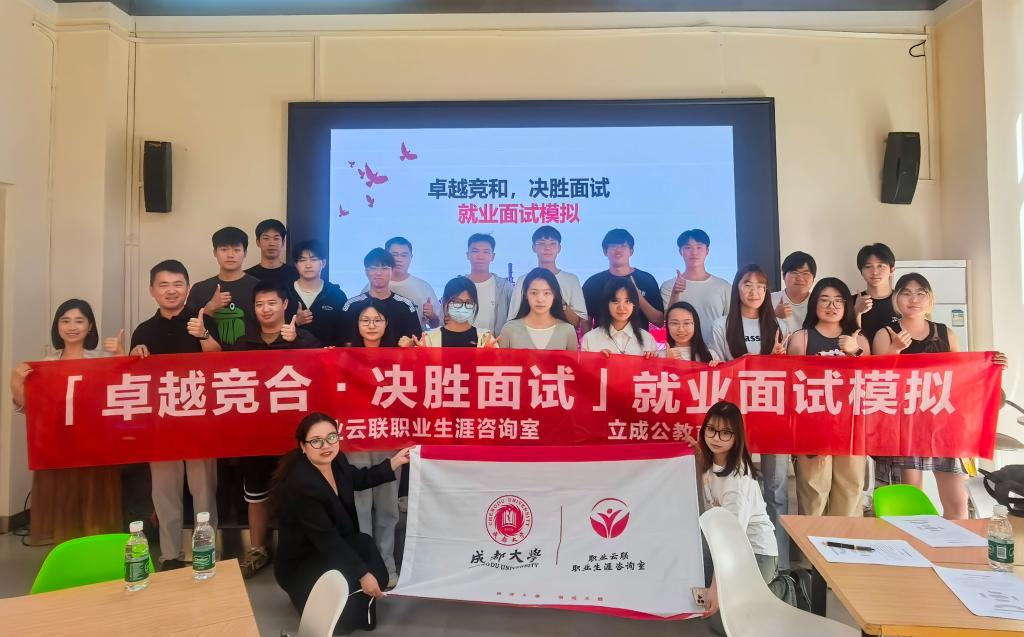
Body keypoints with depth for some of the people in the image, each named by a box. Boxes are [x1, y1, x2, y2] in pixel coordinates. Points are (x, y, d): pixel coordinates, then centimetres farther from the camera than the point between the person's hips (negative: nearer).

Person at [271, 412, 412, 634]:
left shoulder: (336, 461, -8)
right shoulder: (300, 484, -30)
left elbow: (360, 479, 14)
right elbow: (326, 538, -27)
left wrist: (396, 461, 10)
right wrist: (363, 574, -26)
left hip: (330, 550, 6)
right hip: (300, 563, -6)